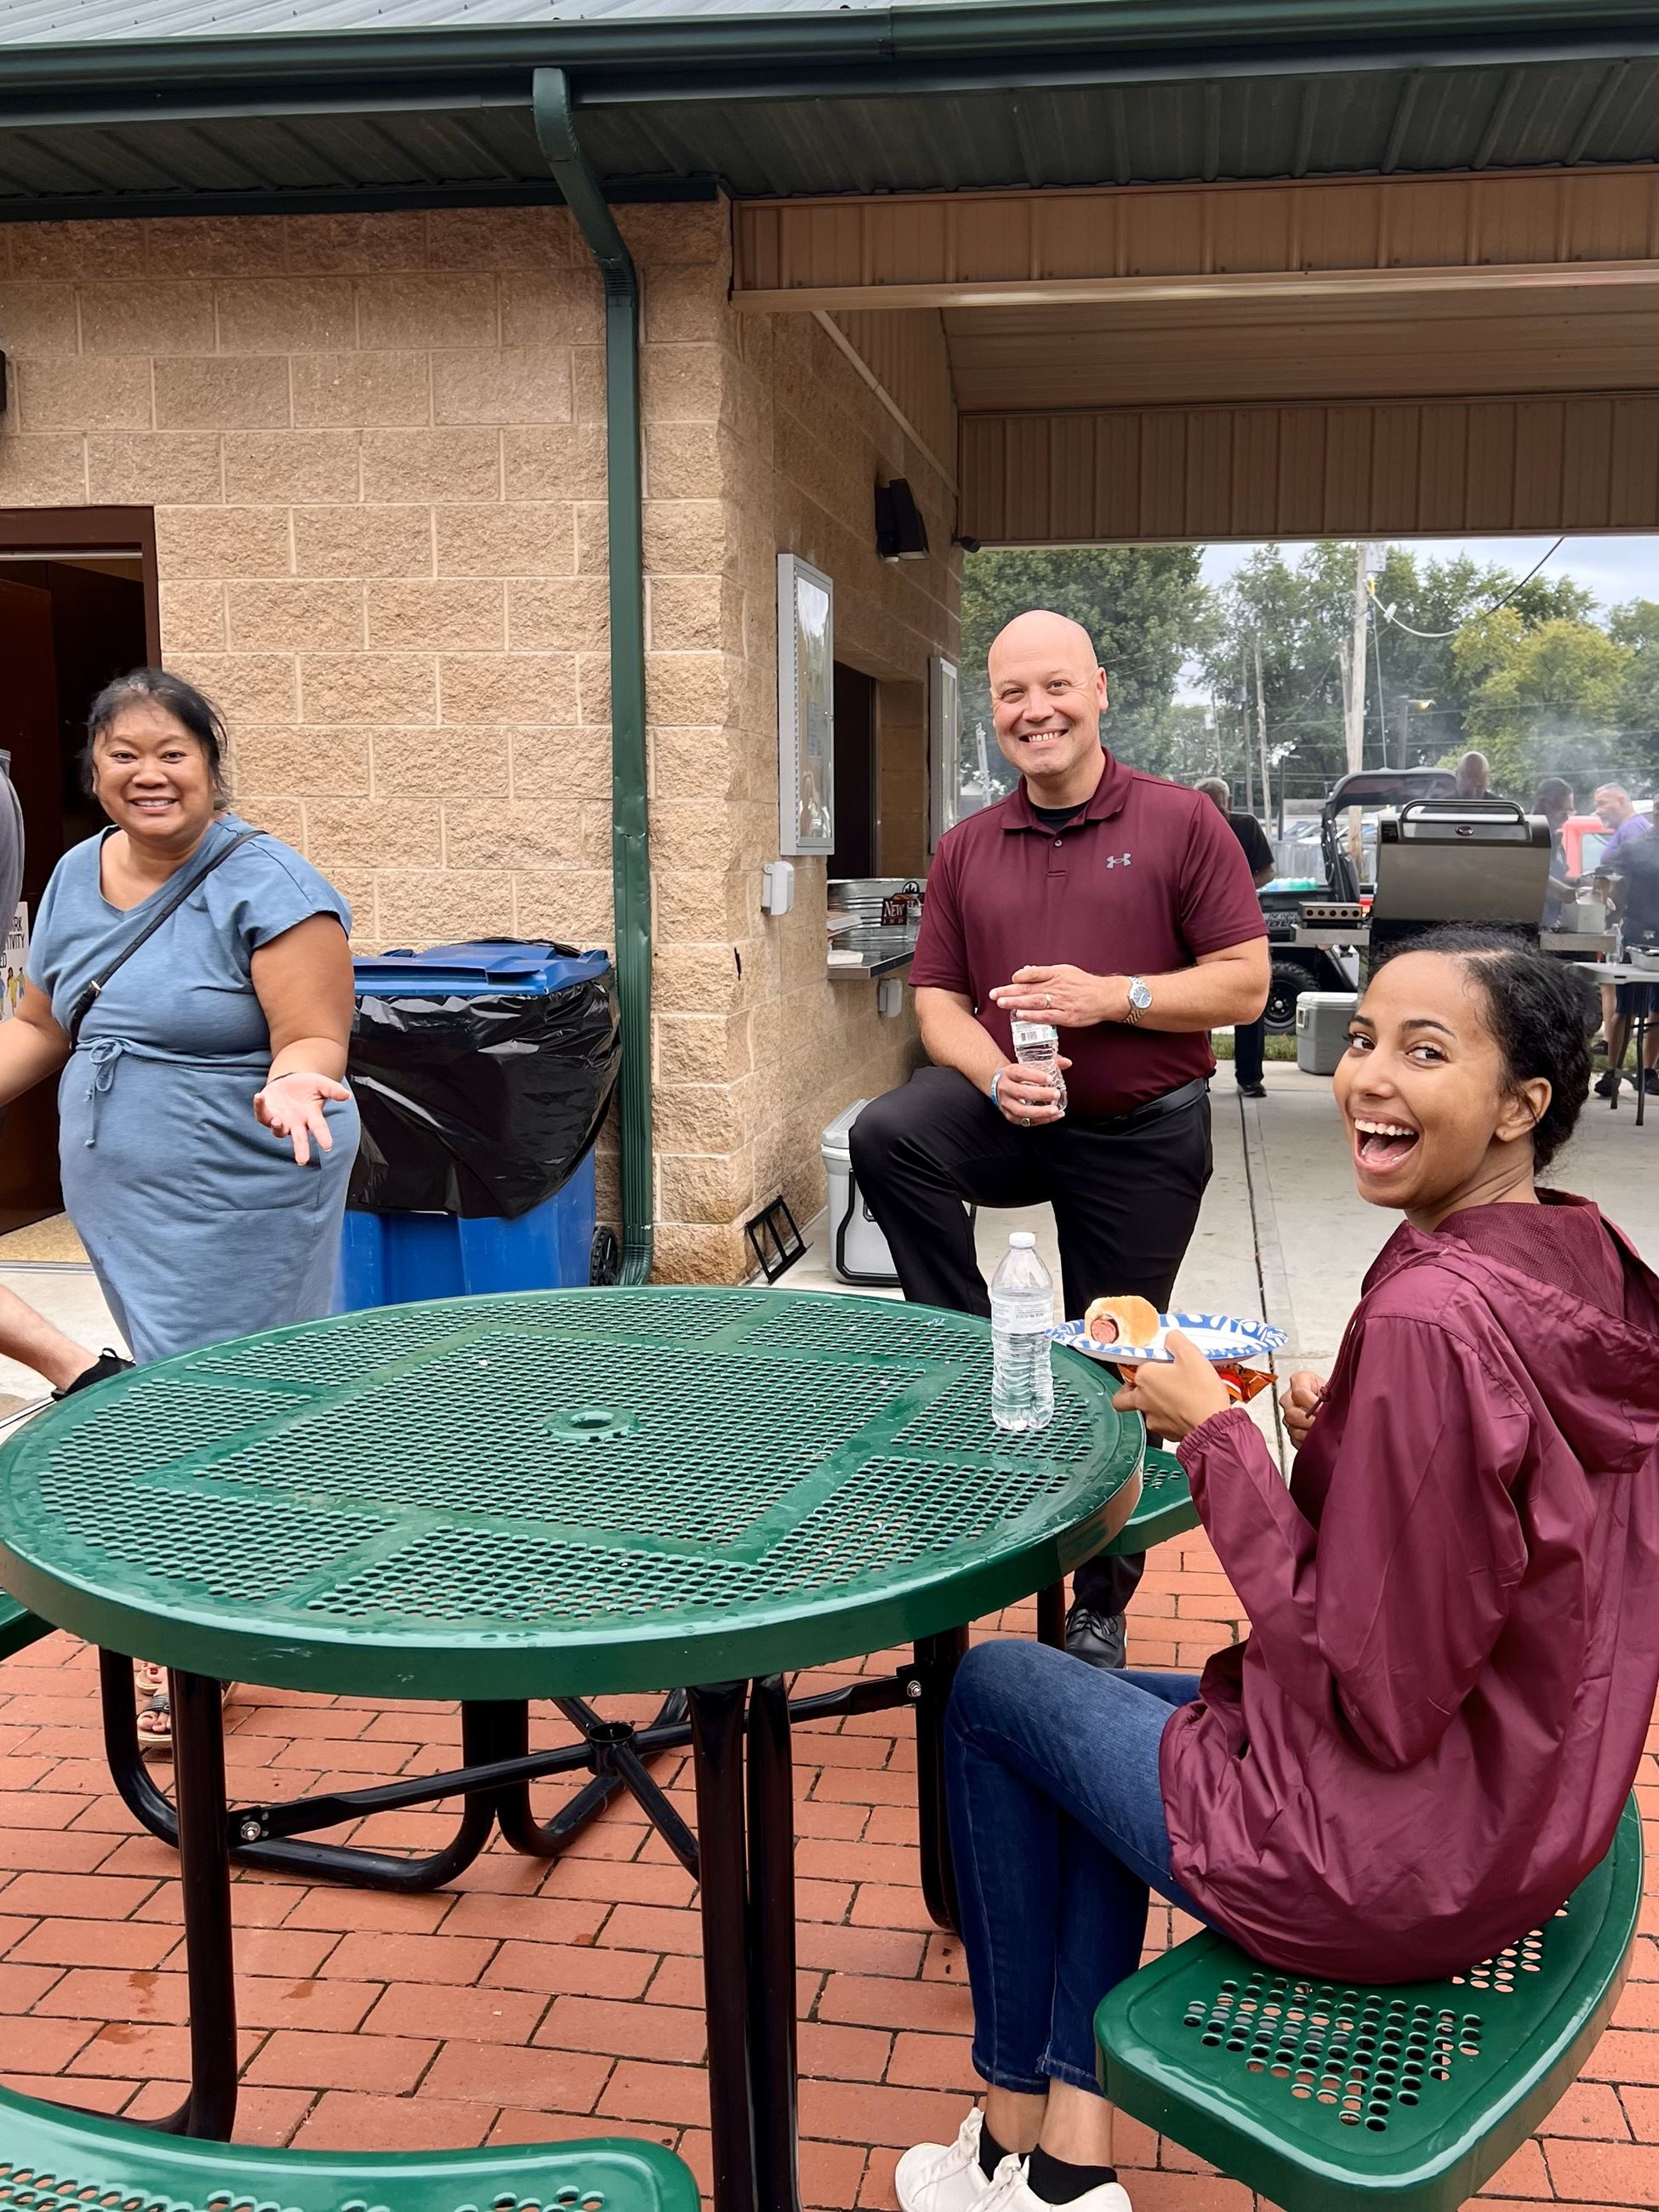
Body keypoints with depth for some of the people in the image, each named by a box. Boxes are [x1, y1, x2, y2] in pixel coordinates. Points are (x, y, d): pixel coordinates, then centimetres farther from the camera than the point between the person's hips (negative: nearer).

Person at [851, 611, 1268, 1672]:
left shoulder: (1182, 824, -5)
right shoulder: (967, 848, 5)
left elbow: (1245, 984, -8)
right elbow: (939, 1000, 4)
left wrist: (1113, 997, -20)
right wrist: (995, 1077, -17)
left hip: (1143, 1136, -2)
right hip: (1011, 1117, 3)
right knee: (887, 1134, -29)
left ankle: (1101, 1603, 28)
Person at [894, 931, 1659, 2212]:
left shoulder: (1431, 1317, -29)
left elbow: (1375, 1690, -25)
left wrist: (1216, 1432, -18)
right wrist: (1344, 1438, 2)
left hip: (1388, 1862, -9)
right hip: (1539, 1815, 9)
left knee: (992, 1688, 13)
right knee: (1110, 1707, 26)